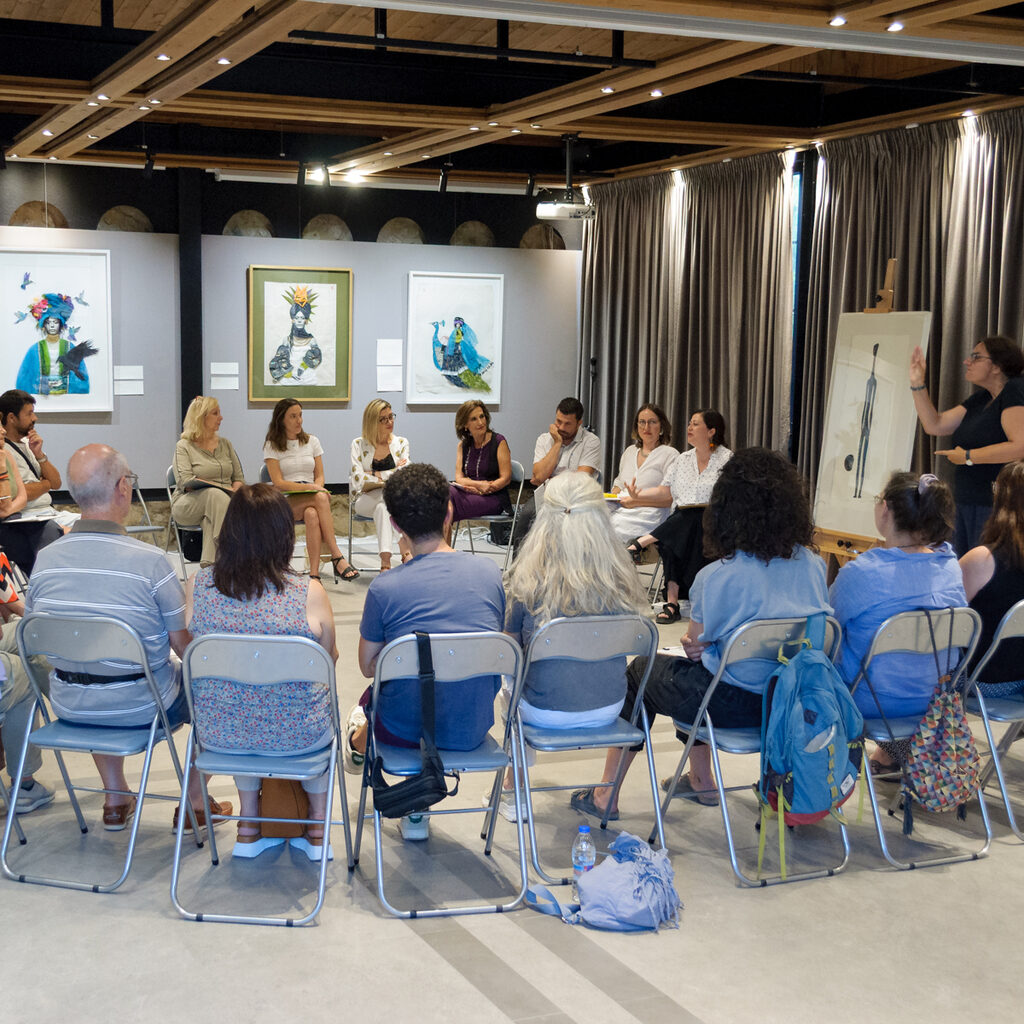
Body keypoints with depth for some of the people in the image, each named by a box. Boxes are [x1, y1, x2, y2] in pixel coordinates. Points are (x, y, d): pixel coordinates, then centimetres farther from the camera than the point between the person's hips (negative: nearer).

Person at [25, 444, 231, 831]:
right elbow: (183, 644, -15)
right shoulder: (150, 560, -24)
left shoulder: (44, 559, -11)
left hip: (69, 705, 4)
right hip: (139, 708, -4)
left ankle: (116, 799, 42)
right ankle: (196, 802, 30)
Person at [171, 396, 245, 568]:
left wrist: (234, 492, -10)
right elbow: (186, 482, -11)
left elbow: (239, 478, 16)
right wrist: (223, 490, -22)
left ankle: (209, 564, -41)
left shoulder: (225, 444, 18)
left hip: (221, 500, 4)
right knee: (214, 495, -37)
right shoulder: (183, 446, 2)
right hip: (187, 505, -4)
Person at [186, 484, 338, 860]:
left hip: (218, 734, 2)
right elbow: (329, 660, -1)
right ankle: (317, 827, 41)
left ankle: (249, 827, 40)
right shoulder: (309, 593, -18)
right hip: (297, 735, -2)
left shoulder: (197, 586, -11)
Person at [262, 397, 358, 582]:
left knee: (312, 514, -37)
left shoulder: (312, 442, 16)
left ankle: (314, 574, -44)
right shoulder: (272, 446, 4)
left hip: (310, 500, 3)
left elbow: (319, 477, 13)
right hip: (285, 501, -3)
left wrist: (316, 488, -11)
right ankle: (337, 557, -40)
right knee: (321, 498, -36)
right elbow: (278, 483, -5)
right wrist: (309, 487, -17)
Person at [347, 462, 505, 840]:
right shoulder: (490, 573, -7)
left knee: (372, 693, 29)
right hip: (475, 728, 3)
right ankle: (416, 811, 43)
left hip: (407, 729, -3)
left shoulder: (384, 588, -17)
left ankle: (359, 745, 63)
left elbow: (368, 666, -2)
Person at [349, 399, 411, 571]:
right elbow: (359, 481, -7)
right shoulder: (359, 444, 6)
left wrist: (377, 475, -7)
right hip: (365, 500, -1)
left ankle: (385, 561, -48)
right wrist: (392, 475, -4)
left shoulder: (401, 443, 11)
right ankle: (405, 550, -47)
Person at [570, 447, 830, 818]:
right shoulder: (814, 565, -5)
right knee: (695, 666, 33)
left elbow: (695, 643, -9)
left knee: (642, 670, 22)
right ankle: (701, 780, 43)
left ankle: (607, 794, 29)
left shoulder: (717, 577, -22)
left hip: (735, 703, -6)